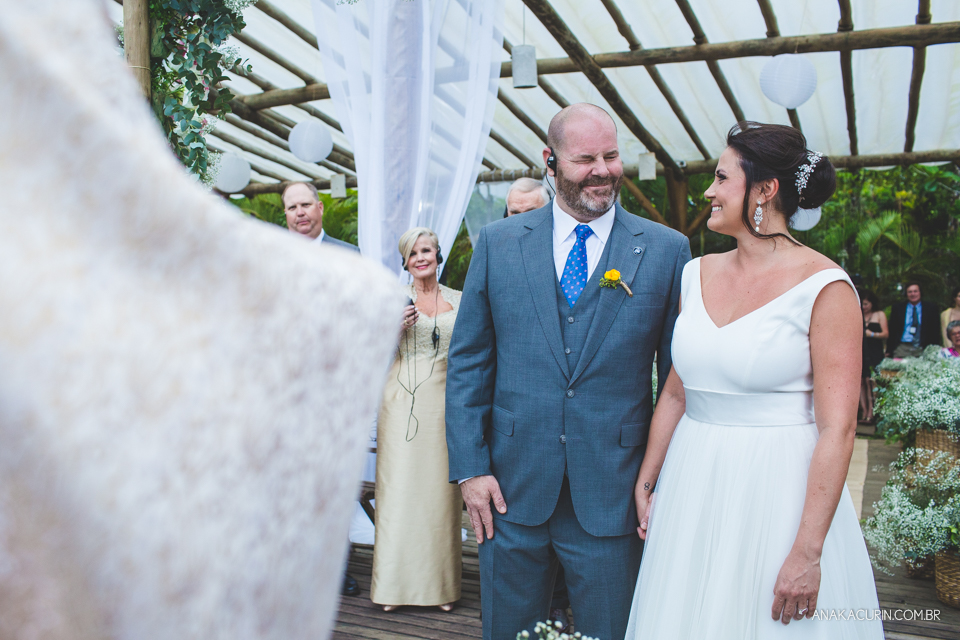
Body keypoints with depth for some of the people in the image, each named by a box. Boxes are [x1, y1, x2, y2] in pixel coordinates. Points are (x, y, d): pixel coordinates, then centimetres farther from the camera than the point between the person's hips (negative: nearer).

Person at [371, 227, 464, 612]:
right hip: (402, 402, -1)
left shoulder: (458, 301, 10)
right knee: (398, 487, -1)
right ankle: (394, 584, 10)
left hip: (444, 403, 1)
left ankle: (440, 585, 15)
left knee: (440, 490, 3)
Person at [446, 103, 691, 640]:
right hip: (511, 491, 2)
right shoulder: (497, 243, 2)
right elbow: (468, 362, 3)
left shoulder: (667, 250, -1)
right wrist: (470, 467, -2)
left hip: (612, 498, -1)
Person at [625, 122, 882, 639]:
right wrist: (645, 483, 10)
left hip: (779, 493, -5)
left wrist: (808, 553, -17)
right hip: (693, 489, 5)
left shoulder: (823, 287, -12)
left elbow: (837, 428, -15)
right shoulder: (698, 275, 5)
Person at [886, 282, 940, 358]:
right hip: (902, 348, 0)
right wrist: (889, 351, 2)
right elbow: (892, 331, 10)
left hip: (922, 350, 0)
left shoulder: (931, 308, 11)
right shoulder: (897, 308, 12)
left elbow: (935, 332, 10)